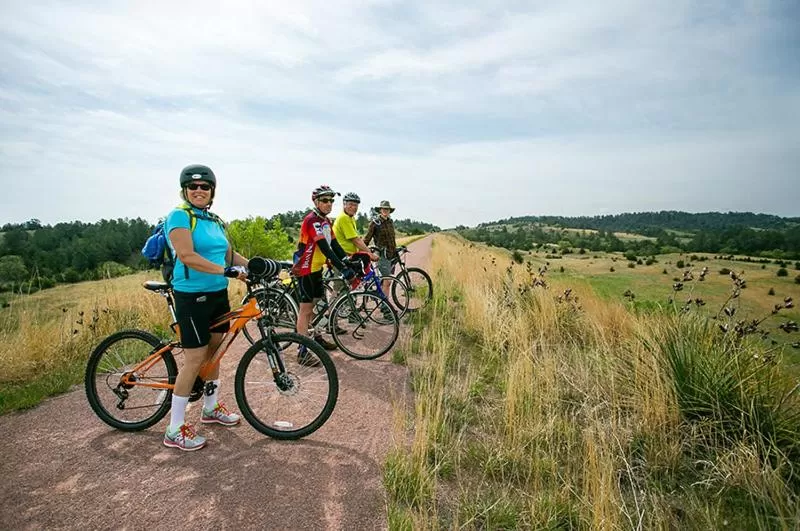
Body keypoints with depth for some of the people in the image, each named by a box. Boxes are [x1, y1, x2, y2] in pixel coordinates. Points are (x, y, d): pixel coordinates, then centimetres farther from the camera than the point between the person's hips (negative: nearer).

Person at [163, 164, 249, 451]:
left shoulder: (216, 221, 12)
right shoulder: (179, 216, -11)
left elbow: (230, 254, 14)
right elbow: (187, 257, -23)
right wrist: (227, 271, -30)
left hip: (218, 294, 8)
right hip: (192, 296, -7)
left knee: (213, 351, 16)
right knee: (195, 358, -5)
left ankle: (211, 408, 35)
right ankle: (175, 430, 9)